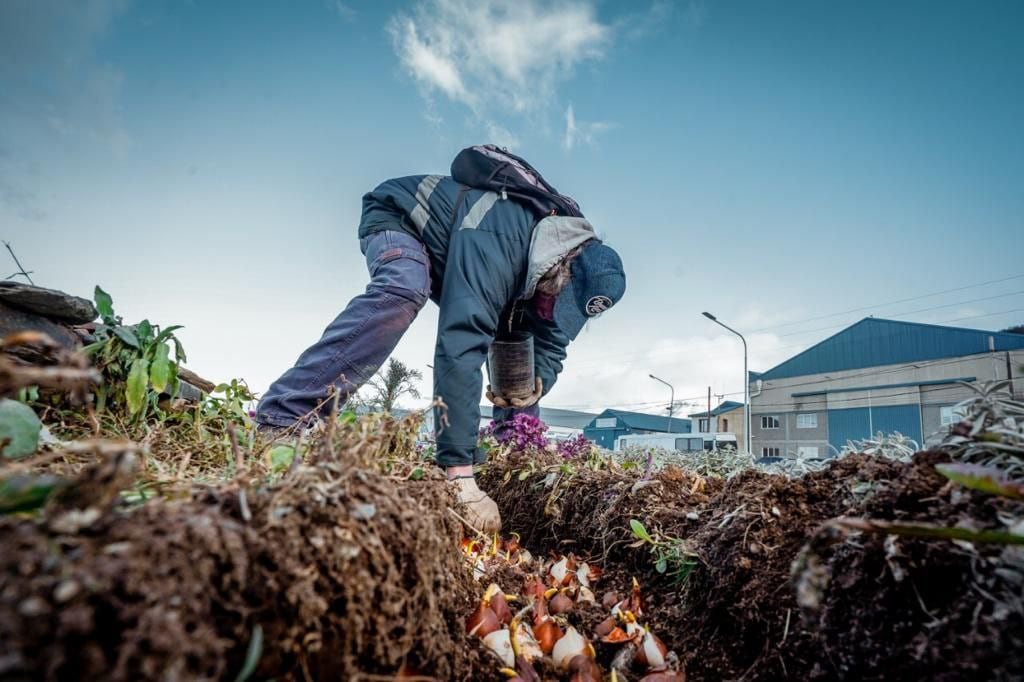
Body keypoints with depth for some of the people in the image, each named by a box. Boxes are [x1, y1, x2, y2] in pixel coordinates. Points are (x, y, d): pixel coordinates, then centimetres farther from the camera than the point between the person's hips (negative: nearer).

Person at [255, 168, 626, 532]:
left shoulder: (569, 266, -17)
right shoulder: (494, 244, -43)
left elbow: (550, 346, -9)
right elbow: (460, 346, -51)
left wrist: (538, 383, -31)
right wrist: (460, 470, -54)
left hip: (450, 260, 7)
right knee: (405, 291, -41)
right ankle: (279, 424, -39)